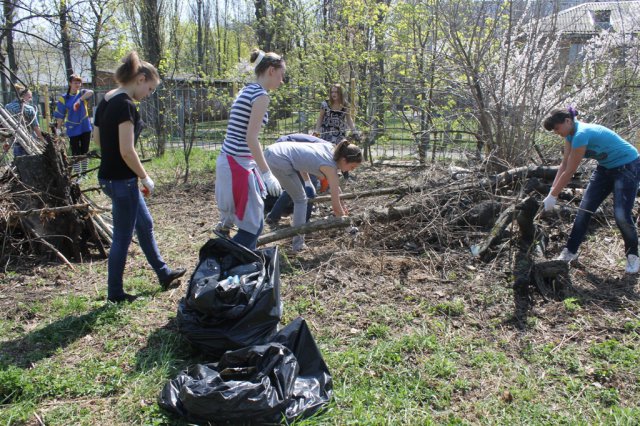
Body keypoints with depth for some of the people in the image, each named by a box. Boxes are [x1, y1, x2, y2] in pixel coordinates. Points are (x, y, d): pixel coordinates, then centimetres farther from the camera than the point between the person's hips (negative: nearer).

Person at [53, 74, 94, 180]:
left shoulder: (82, 93, 2)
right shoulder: (64, 98, -2)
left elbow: (90, 92, -24)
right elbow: (60, 116, -1)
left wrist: (80, 99, -39)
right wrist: (58, 129, -9)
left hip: (85, 128, 2)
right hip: (73, 130, -1)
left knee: (85, 152, 11)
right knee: (76, 154, 1)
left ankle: (84, 173, 24)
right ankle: (77, 175, 9)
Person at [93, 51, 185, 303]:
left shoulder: (106, 101, 9)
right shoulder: (126, 105, -20)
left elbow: (97, 139, 16)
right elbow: (127, 151, -25)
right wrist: (145, 177, -13)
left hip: (109, 176, 10)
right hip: (121, 180, -10)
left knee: (145, 224, 21)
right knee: (122, 237, 4)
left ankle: (164, 275, 35)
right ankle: (115, 293, 19)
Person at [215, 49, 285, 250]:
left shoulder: (247, 91, 16)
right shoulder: (261, 95, -12)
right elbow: (251, 138, -19)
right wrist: (267, 174, -17)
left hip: (229, 160, 10)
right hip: (239, 165, -10)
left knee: (253, 222, 17)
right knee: (252, 226, -2)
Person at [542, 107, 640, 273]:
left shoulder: (581, 134, -32)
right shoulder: (571, 134, -5)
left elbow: (569, 172, -28)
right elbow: (564, 165, -2)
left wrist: (552, 196, -21)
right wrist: (552, 191, -7)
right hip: (606, 167, 9)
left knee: (621, 215, -14)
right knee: (584, 209, 2)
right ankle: (570, 251, 8)